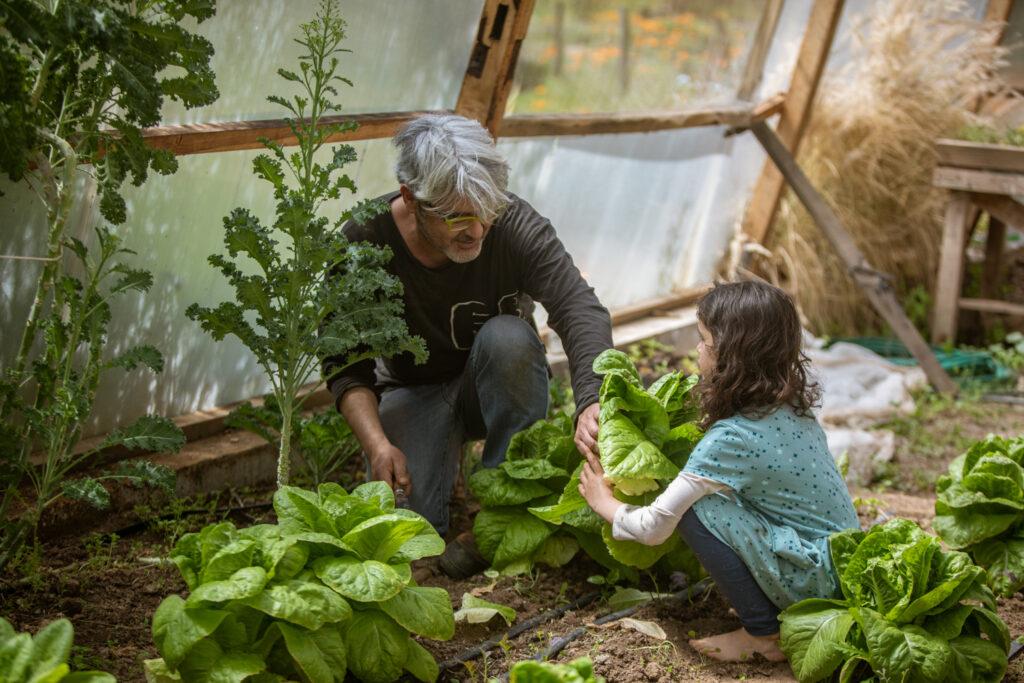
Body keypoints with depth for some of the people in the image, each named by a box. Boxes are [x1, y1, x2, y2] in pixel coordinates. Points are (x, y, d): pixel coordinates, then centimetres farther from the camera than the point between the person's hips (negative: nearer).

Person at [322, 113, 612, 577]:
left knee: (507, 335, -34)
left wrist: (591, 401, -52)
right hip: (415, 393, -1)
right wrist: (377, 443, -31)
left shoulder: (514, 226, -22)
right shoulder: (364, 243, -20)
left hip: (498, 392, 1)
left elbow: (581, 309, -34)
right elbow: (345, 363, -15)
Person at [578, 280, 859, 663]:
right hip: (848, 567, 9)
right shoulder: (793, 407, 2)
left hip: (815, 581, -8)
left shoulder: (731, 438, -21)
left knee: (696, 509, -15)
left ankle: (764, 635, -3)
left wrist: (604, 502, 4)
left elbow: (654, 528, -14)